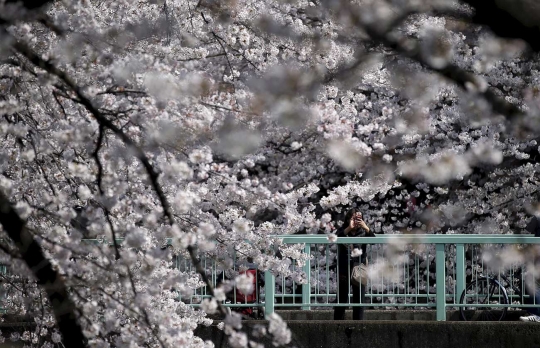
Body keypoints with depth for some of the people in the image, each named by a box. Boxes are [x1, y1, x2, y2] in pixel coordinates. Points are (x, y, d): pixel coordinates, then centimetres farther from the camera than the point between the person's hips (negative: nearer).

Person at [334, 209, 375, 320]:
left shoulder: (363, 232, 4)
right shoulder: (343, 231, 0)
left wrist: (366, 228, -27)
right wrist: (349, 228, -31)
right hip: (344, 270, -1)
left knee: (359, 300, 2)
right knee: (341, 299, 4)